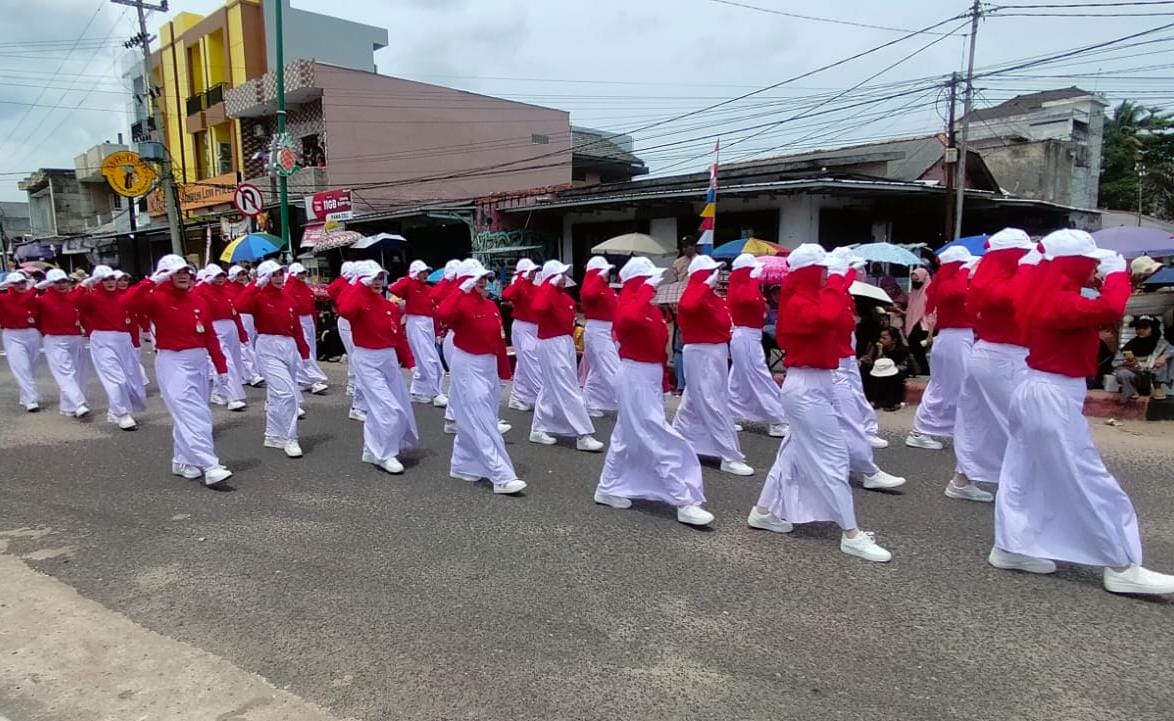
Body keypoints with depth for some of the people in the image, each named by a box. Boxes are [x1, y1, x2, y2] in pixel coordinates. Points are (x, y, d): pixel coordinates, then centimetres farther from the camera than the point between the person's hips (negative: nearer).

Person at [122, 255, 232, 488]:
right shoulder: (158, 299, -6)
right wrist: (152, 281, -26)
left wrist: (221, 367, 8)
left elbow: (210, 336, 9)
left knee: (190, 414, 15)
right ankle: (210, 468, -16)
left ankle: (182, 461, 30)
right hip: (173, 363, -6)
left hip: (199, 361, 6)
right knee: (193, 415, -12)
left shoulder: (197, 301, 9)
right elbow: (128, 302, -26)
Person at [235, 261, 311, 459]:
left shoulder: (289, 297, 9)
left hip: (289, 347, 6)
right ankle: (289, 439, -5)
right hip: (269, 348, -6)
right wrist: (257, 285, -24)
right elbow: (241, 305, -29)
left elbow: (297, 326, 12)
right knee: (286, 393, -15)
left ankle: (273, 435, 29)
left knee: (277, 393, 16)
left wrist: (304, 351, 11)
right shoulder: (259, 297, -7)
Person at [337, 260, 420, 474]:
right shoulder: (357, 301, -10)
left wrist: (409, 361, 5)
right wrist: (360, 286, -25)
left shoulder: (390, 306, 7)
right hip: (367, 361, -7)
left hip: (389, 359, 7)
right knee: (389, 409, -14)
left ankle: (373, 449, 34)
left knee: (401, 408, 14)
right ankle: (384, 455, 3)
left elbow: (399, 336, 11)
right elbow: (345, 311, -36)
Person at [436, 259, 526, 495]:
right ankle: (502, 477, -10)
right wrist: (462, 290, -30)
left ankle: (462, 465, 32)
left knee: (472, 421, 17)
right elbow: (443, 314, -36)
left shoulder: (492, 306, 9)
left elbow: (499, 341, 12)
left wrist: (504, 372, 12)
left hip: (489, 365, 8)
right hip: (468, 367, -8)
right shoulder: (461, 303, -12)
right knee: (483, 424, -8)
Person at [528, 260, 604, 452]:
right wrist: (551, 285, -32)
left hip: (566, 343, 10)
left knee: (551, 388, 17)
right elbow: (538, 307, -39)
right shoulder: (546, 294, -15)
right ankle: (583, 436, -6)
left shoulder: (564, 295, 11)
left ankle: (538, 430, 28)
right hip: (552, 345, -10)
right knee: (568, 391, -8)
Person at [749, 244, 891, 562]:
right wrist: (836, 285, -22)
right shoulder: (798, 304, -17)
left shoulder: (808, 300, 15)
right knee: (833, 456, -8)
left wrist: (838, 287, 4)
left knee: (795, 451, 17)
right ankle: (851, 535, -2)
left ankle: (763, 512, 27)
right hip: (807, 387, -11)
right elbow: (828, 317, -36)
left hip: (815, 384, 11)